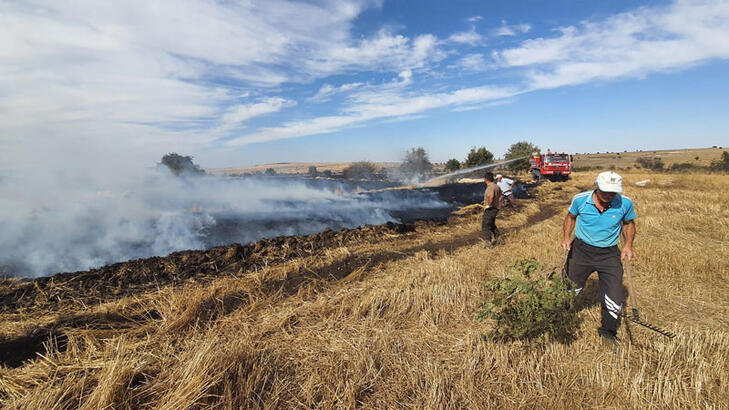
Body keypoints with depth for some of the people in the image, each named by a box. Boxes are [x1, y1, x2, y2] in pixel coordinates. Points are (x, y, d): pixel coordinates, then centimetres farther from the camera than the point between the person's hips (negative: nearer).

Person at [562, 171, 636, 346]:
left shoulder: (625, 203, -11)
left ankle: (607, 332, 29)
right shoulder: (580, 199, -14)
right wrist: (567, 237, -6)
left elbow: (629, 223, 8)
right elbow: (571, 217, 6)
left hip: (609, 254, 1)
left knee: (614, 298, 0)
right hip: (581, 250, 0)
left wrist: (628, 244, -4)